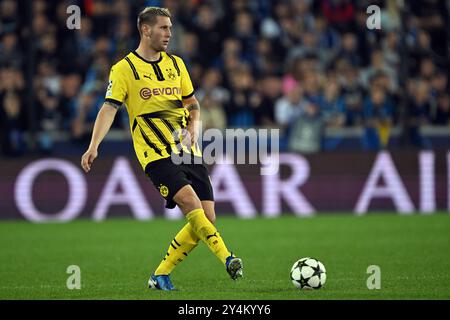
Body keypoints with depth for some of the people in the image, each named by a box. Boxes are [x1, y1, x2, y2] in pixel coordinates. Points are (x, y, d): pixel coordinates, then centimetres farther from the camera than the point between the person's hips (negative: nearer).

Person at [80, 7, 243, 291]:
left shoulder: (176, 64, 15)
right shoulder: (124, 69, -2)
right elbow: (109, 109, -9)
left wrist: (194, 128, 2)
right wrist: (94, 146, -21)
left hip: (188, 151, 6)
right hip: (156, 154, -6)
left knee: (206, 220, -2)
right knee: (191, 203, -26)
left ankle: (160, 276, 8)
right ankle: (227, 259, -26)